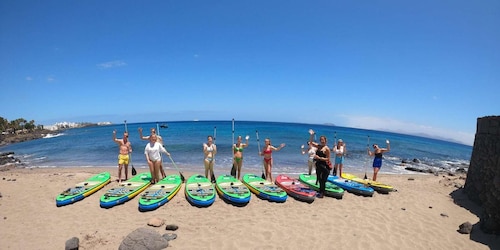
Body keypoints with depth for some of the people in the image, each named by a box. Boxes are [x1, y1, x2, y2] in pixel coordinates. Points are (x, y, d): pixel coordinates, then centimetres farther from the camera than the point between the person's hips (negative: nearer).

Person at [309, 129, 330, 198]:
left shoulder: (327, 148, -12)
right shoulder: (318, 146, 8)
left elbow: (327, 159, -14)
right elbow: (311, 142, 14)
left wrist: (319, 158, -21)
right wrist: (312, 135, 3)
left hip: (325, 166, -7)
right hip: (318, 166, 7)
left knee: (323, 180, -2)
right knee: (319, 179, 13)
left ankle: (322, 193, 8)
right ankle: (320, 192, 25)